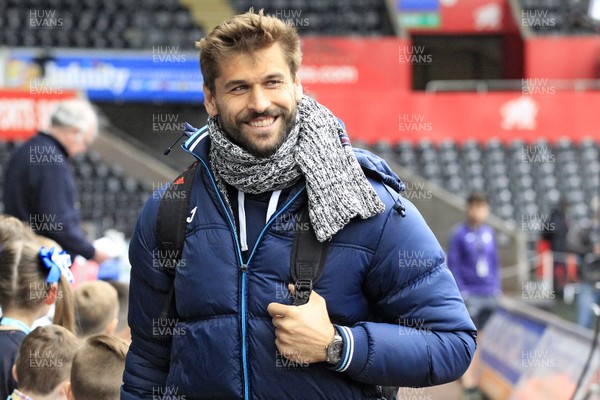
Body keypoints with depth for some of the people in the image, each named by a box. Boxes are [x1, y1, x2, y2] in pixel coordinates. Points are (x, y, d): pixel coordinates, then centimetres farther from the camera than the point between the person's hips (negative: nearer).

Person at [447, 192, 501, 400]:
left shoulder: (489, 232, 10)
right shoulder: (459, 234, -4)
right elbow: (453, 265, -5)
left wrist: (496, 288, 11)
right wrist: (461, 292, -11)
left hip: (490, 296, 5)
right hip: (470, 296, -5)